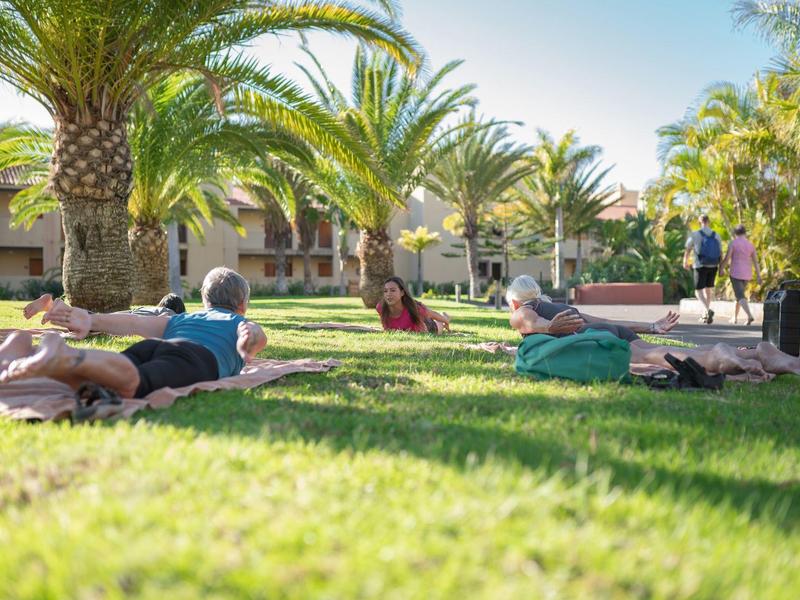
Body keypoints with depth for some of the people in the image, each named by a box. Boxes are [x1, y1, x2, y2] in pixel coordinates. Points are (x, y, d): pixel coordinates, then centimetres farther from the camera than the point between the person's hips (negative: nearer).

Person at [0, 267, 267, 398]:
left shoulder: (180, 319, 42)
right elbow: (260, 335, 8)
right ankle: (66, 356, -60)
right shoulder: (241, 322, 34)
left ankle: (23, 350, -48)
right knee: (133, 385, -36)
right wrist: (250, 337, -14)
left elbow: (135, 323, 25)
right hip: (197, 356, -5)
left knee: (83, 379, -23)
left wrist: (92, 320, 11)